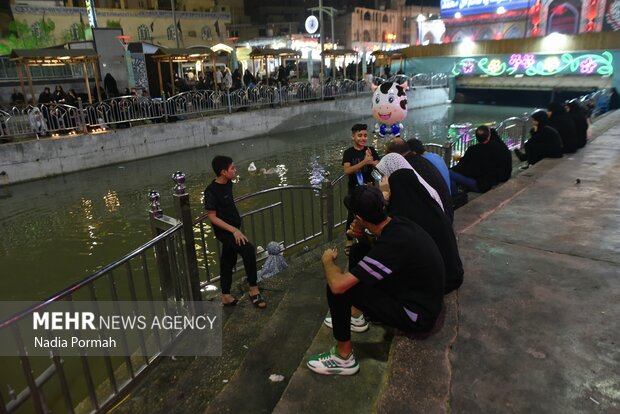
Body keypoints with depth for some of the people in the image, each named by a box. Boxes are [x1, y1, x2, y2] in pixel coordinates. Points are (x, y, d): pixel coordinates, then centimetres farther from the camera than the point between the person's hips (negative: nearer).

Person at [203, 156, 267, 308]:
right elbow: (212, 216, -19)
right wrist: (234, 230, -25)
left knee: (228, 261, 15)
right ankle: (254, 289, -11)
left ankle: (226, 296, 29)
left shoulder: (228, 184, 4)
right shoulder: (211, 191, -20)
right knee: (248, 250, -24)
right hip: (224, 231, -8)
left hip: (233, 228, 8)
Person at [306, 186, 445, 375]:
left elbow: (338, 285, -33)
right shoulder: (400, 224, -7)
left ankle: (343, 358, 2)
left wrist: (327, 260, -11)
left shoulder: (392, 243, -31)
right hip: (426, 300, 9)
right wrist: (362, 235, -2)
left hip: (417, 317, -8)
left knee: (339, 288, -15)